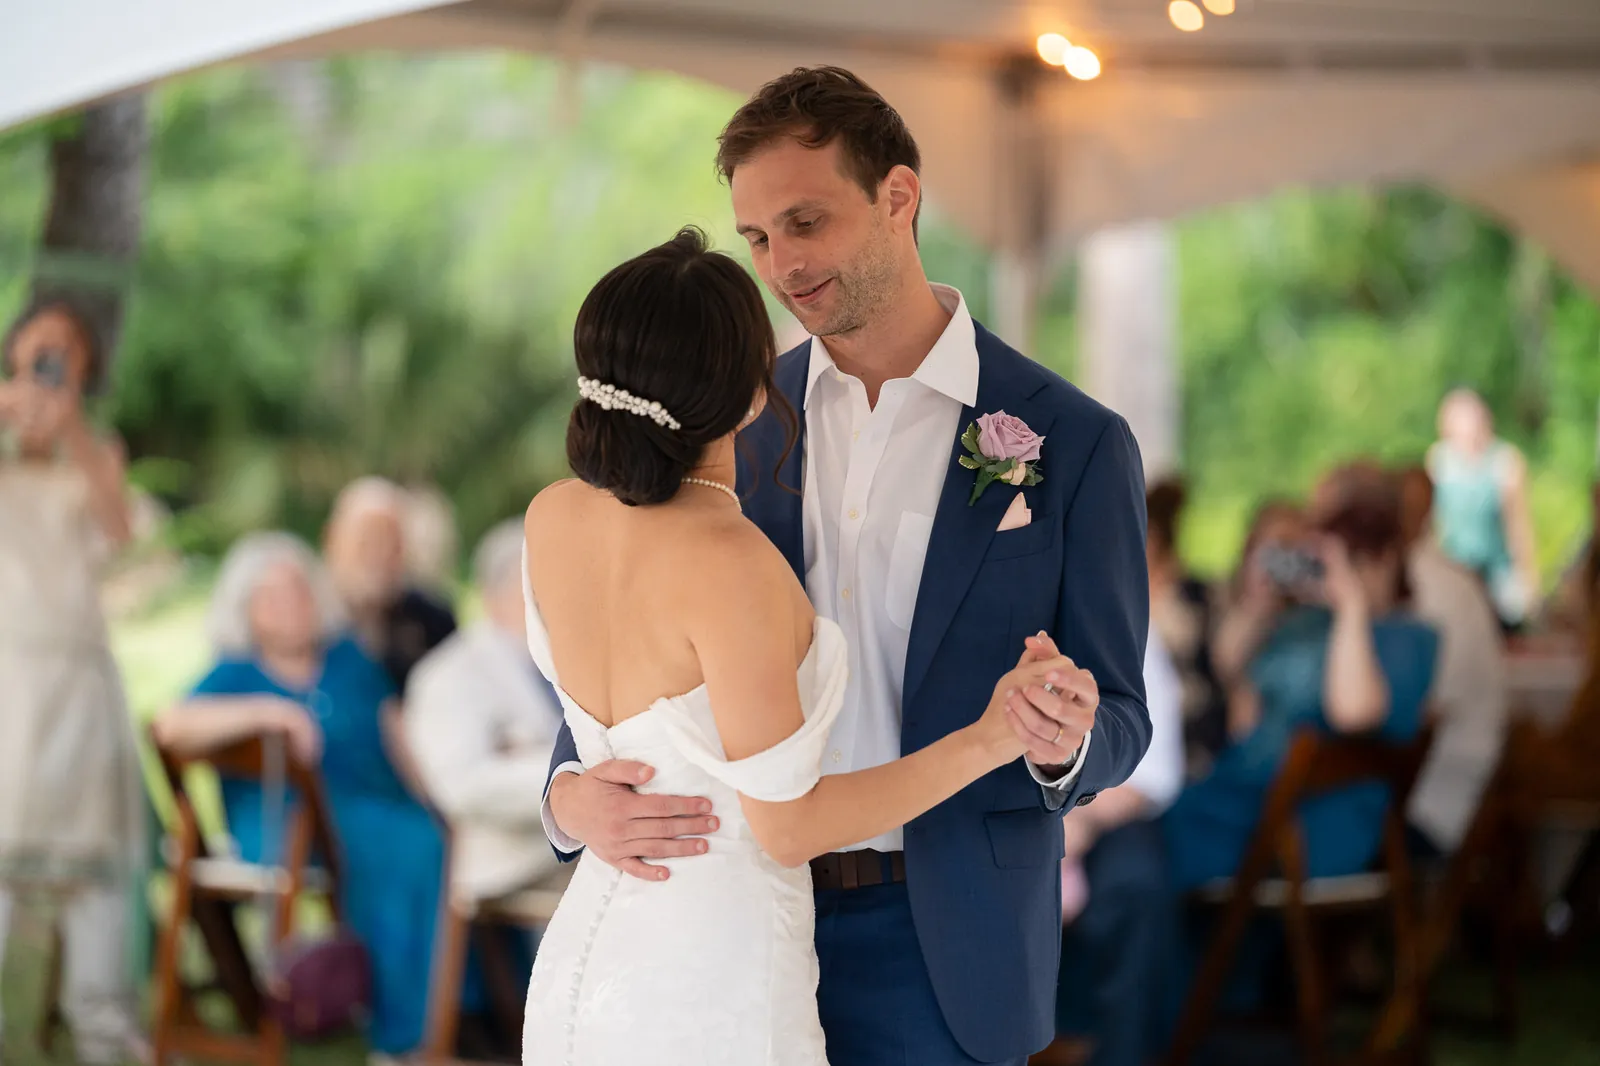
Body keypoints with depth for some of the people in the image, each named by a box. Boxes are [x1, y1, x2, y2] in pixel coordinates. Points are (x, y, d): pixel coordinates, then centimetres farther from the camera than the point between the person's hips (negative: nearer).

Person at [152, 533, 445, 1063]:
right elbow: (173, 726, -10)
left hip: (379, 806, 5)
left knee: (436, 844, -27)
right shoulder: (236, 676, 8)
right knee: (392, 858, -33)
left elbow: (398, 737, 16)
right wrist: (266, 711, -20)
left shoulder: (350, 657, 20)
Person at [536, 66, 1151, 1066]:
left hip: (939, 953, -2)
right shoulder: (740, 417, 3)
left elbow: (1119, 719, -1)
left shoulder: (1074, 442, -6)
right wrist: (574, 794, -14)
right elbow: (626, 657, 7)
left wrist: (1062, 744, -25)